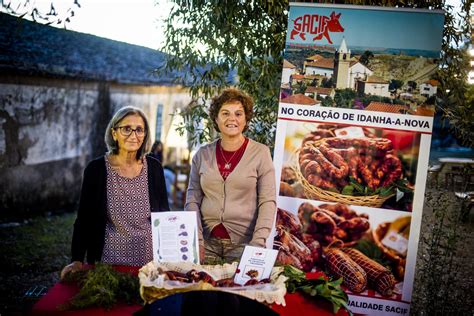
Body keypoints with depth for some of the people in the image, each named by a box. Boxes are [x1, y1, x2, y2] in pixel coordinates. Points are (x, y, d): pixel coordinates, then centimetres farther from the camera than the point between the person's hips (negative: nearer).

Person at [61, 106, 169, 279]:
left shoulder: (154, 167, -2)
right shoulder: (96, 169, -8)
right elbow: (84, 219, -3)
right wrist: (77, 260, -10)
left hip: (149, 261, 2)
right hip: (109, 261, -2)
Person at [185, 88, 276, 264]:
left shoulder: (260, 153, -4)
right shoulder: (202, 154, 4)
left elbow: (268, 201, -6)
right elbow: (192, 200, 4)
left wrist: (258, 242, -16)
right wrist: (196, 240, -6)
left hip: (243, 243, -2)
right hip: (207, 242, 2)